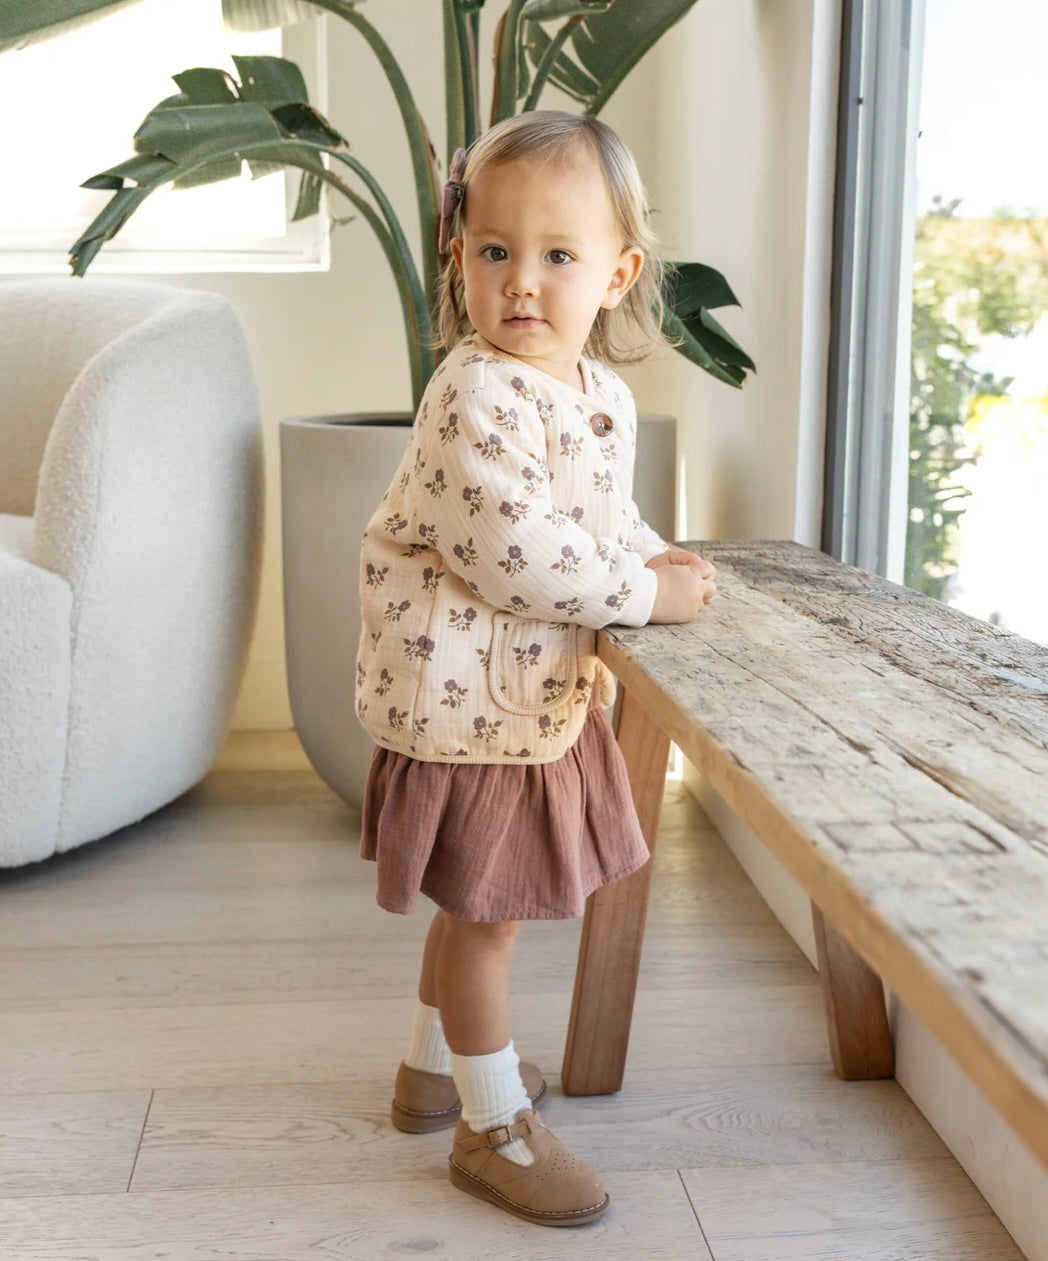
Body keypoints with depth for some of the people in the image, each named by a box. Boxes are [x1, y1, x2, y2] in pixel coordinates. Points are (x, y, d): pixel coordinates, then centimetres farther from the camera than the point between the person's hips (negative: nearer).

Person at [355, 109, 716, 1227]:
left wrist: (653, 553, 1)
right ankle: (495, 1127, 21)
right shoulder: (475, 394, -23)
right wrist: (643, 596, -19)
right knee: (483, 912, 3)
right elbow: (513, 551, -28)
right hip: (466, 695, -9)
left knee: (480, 902, 23)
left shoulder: (604, 394, 5)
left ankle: (435, 1068, 43)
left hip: (539, 686, 9)